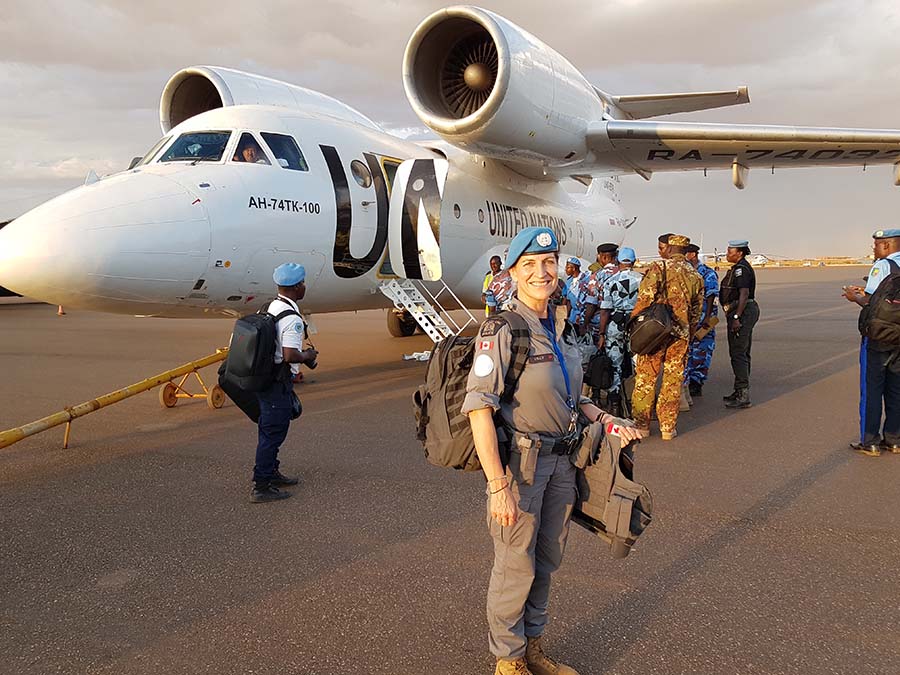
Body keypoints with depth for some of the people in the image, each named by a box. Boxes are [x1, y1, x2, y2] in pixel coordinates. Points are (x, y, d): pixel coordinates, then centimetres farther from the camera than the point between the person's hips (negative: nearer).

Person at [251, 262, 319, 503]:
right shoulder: (292, 318, -21)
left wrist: (302, 354, 16)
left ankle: (271, 473, 36)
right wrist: (307, 356, -10)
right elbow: (290, 355, -29)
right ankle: (261, 487, 4)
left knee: (269, 429, 21)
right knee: (273, 433, -2)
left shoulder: (270, 308, 9)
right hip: (278, 382, -10)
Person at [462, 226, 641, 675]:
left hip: (561, 461, 7)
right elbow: (479, 408, -23)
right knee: (515, 568, 8)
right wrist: (498, 485, -26)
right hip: (519, 462, -7)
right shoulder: (502, 331, -17)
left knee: (546, 562, 19)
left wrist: (606, 420, 3)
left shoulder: (560, 328, 6)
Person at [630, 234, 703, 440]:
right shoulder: (695, 276, 11)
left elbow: (645, 299, -15)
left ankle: (641, 424, 13)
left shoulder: (659, 267, -5)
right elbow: (696, 313, 15)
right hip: (680, 335, 4)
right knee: (673, 382, 10)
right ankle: (668, 428, 14)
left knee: (645, 379, 7)